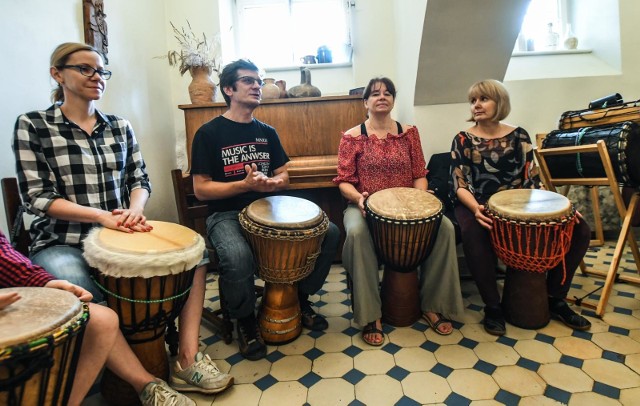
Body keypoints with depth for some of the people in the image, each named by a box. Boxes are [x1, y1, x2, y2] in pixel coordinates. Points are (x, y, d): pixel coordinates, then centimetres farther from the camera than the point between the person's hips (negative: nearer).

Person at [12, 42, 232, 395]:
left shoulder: (120, 127, 11)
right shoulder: (32, 126, -1)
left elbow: (140, 181, 9)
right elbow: (37, 197, -8)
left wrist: (134, 209, -15)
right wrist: (102, 216, -21)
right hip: (61, 244, -4)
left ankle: (188, 361, -12)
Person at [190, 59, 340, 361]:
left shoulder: (267, 133, 12)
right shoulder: (209, 133, -4)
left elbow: (283, 176, 14)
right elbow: (201, 189, -8)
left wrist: (274, 182, -11)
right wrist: (246, 184, -20)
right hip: (226, 214, -4)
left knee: (329, 232, -12)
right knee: (238, 257, -37)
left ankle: (301, 297, 11)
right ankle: (245, 321, -4)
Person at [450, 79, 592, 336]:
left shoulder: (519, 136, 7)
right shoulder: (463, 140, -1)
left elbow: (531, 179, 6)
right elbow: (460, 185, -9)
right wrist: (476, 209, -29)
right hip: (477, 207, -3)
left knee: (577, 229, -12)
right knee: (473, 235, -39)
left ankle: (555, 299, 5)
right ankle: (492, 306, -19)